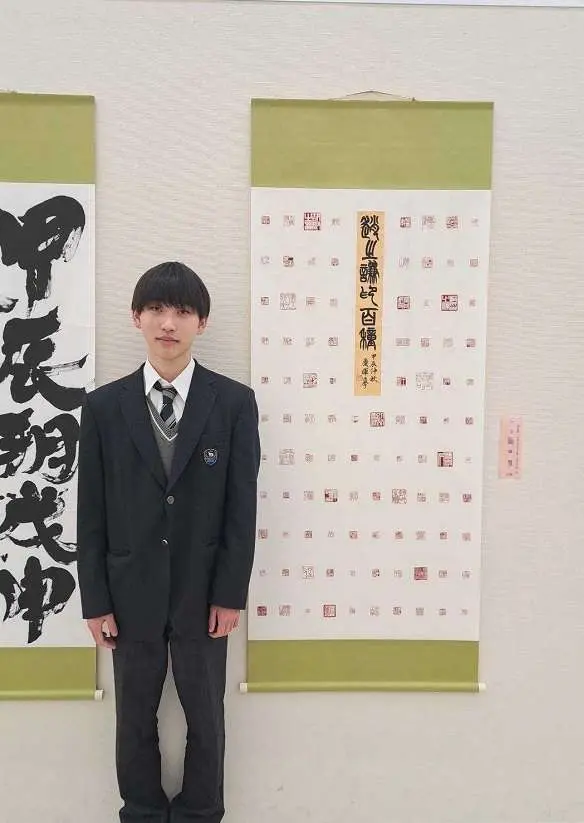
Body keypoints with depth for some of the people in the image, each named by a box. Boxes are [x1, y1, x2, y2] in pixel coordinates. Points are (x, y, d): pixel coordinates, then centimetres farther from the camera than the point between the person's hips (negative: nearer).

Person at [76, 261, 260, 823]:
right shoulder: (103, 406, -3)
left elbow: (242, 507, -6)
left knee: (205, 717, 16)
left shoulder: (235, 402, -6)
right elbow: (91, 512, -2)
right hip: (131, 593, 1)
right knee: (135, 718, 17)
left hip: (203, 593, -1)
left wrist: (230, 594, -7)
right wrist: (95, 600, -3)